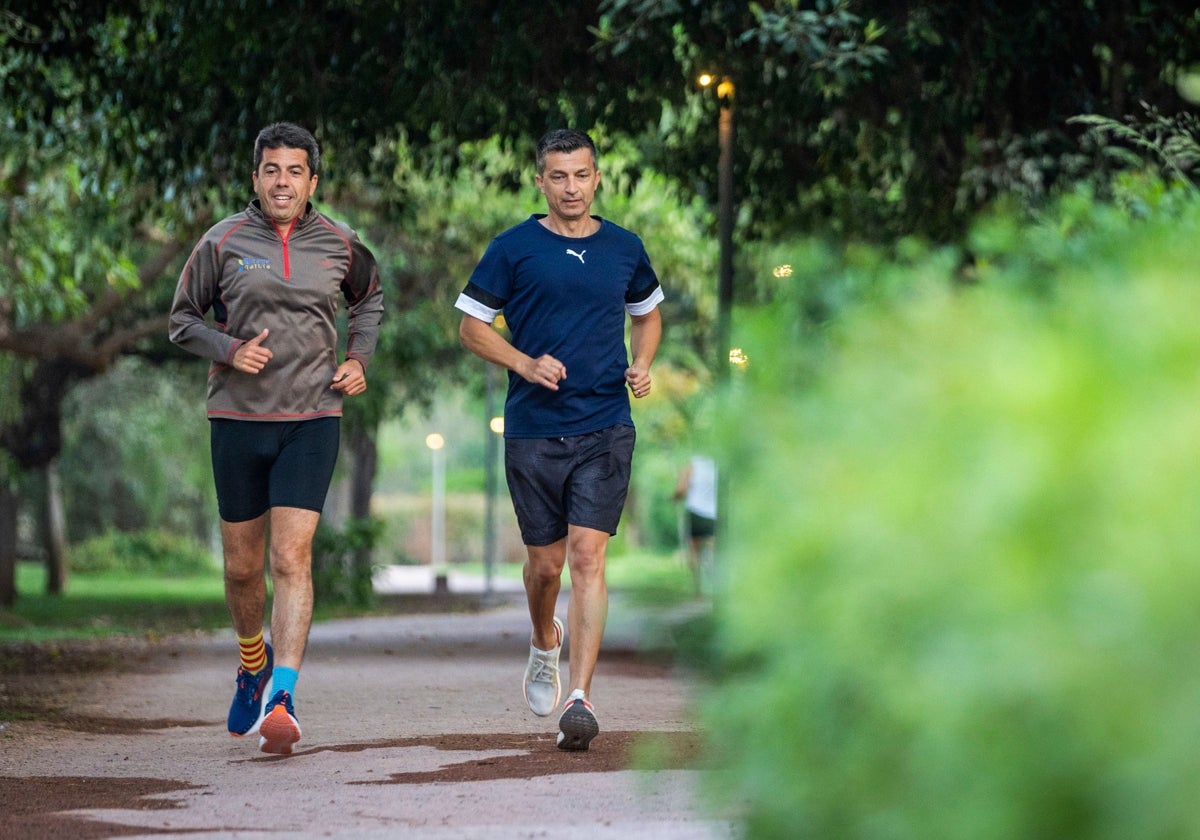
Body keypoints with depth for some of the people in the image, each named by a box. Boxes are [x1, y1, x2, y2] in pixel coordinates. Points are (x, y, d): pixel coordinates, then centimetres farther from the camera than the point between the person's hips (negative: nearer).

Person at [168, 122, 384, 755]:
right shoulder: (223, 242, -1)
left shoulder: (339, 244, 4)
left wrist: (359, 358, 9)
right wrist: (228, 349, -11)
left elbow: (369, 298, 24)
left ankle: (281, 700, -19)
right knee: (242, 565, 10)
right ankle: (253, 661, 38)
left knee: (292, 559, -14)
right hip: (237, 418, 1)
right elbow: (182, 318, 7)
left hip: (312, 421, -1)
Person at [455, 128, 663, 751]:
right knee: (545, 562, 8)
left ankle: (579, 699, -17)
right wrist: (525, 363, -12)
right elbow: (471, 325, 4)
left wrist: (642, 365, 5)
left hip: (605, 428, 0)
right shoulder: (514, 248, 0)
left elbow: (648, 313, 25)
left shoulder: (624, 249, 8)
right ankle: (545, 642, 42)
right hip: (533, 430, 0)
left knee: (587, 557, -12)